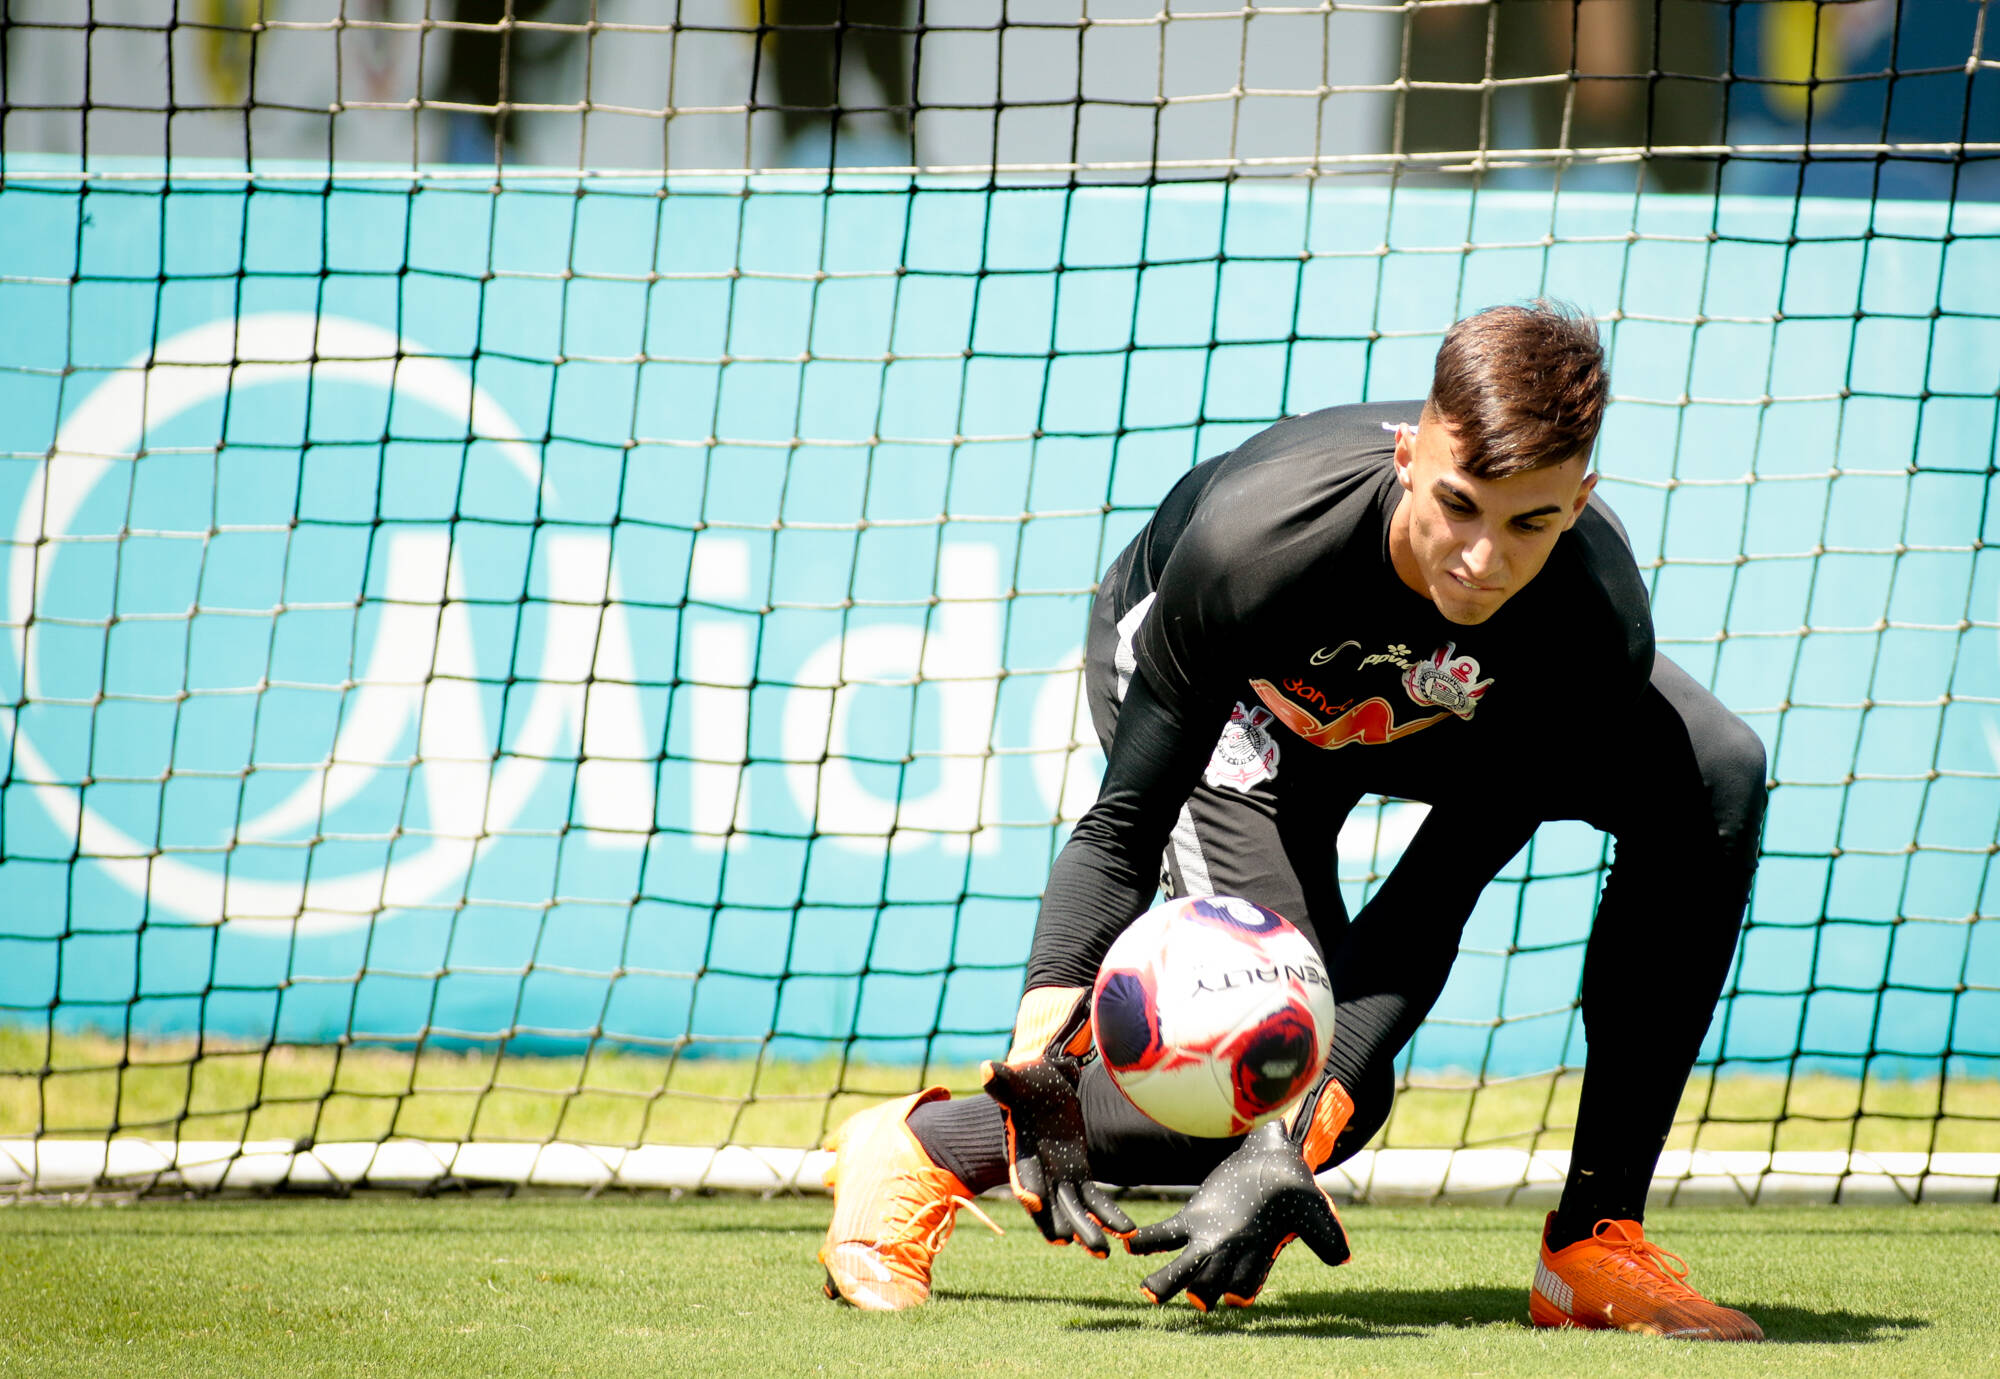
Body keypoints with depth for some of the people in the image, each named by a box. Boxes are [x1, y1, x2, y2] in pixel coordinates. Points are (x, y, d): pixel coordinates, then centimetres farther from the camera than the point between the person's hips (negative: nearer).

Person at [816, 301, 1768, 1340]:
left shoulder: (1597, 630, -37)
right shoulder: (1254, 541, -43)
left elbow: (1435, 902, -34)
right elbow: (1123, 826, -35)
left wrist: (1286, 1149, -44)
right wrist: (1037, 1056, -50)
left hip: (1427, 703, 3)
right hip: (1233, 697, -3)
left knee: (1713, 771, -22)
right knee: (1289, 1069, -22)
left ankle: (1594, 1238, -15)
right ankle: (917, 1150, -3)